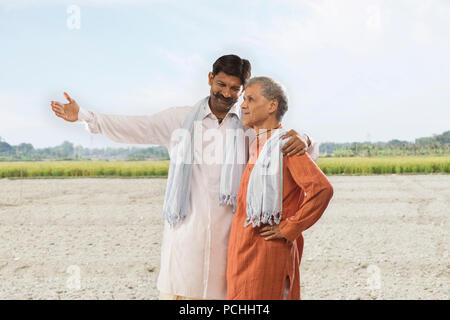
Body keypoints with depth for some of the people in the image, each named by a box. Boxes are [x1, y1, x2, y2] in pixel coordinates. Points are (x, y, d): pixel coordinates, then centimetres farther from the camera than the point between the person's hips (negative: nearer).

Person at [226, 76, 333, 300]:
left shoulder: (285, 144, -12)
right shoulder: (257, 148, 16)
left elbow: (322, 189, -24)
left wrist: (287, 230, -18)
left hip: (266, 256, -9)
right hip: (245, 253, 9)